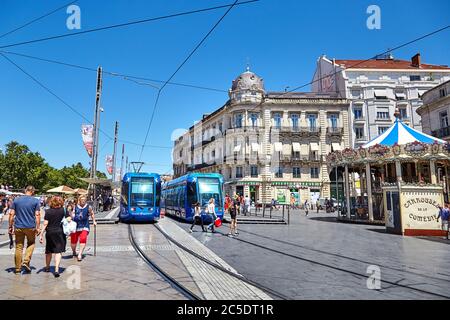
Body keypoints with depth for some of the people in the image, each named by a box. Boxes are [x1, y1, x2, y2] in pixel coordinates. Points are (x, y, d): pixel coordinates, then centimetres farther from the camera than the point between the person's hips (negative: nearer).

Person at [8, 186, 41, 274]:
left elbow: (11, 214, 0)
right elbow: (37, 215, -7)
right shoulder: (35, 201, -4)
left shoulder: (16, 200, 3)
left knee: (19, 247, 10)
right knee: (31, 244, 19)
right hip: (31, 227, -2)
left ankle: (18, 268, 15)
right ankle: (26, 262, 5)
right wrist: (38, 227, -2)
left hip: (18, 227, 2)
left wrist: (10, 226, 7)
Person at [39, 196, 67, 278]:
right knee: (58, 251, -3)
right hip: (60, 232, -1)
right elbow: (68, 219, 4)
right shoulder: (63, 210, -4)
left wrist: (41, 235, -5)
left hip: (50, 233, 1)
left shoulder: (48, 211, -6)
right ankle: (56, 270, -15)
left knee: (49, 251, 18)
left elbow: (45, 224, -8)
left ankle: (47, 267, 38)